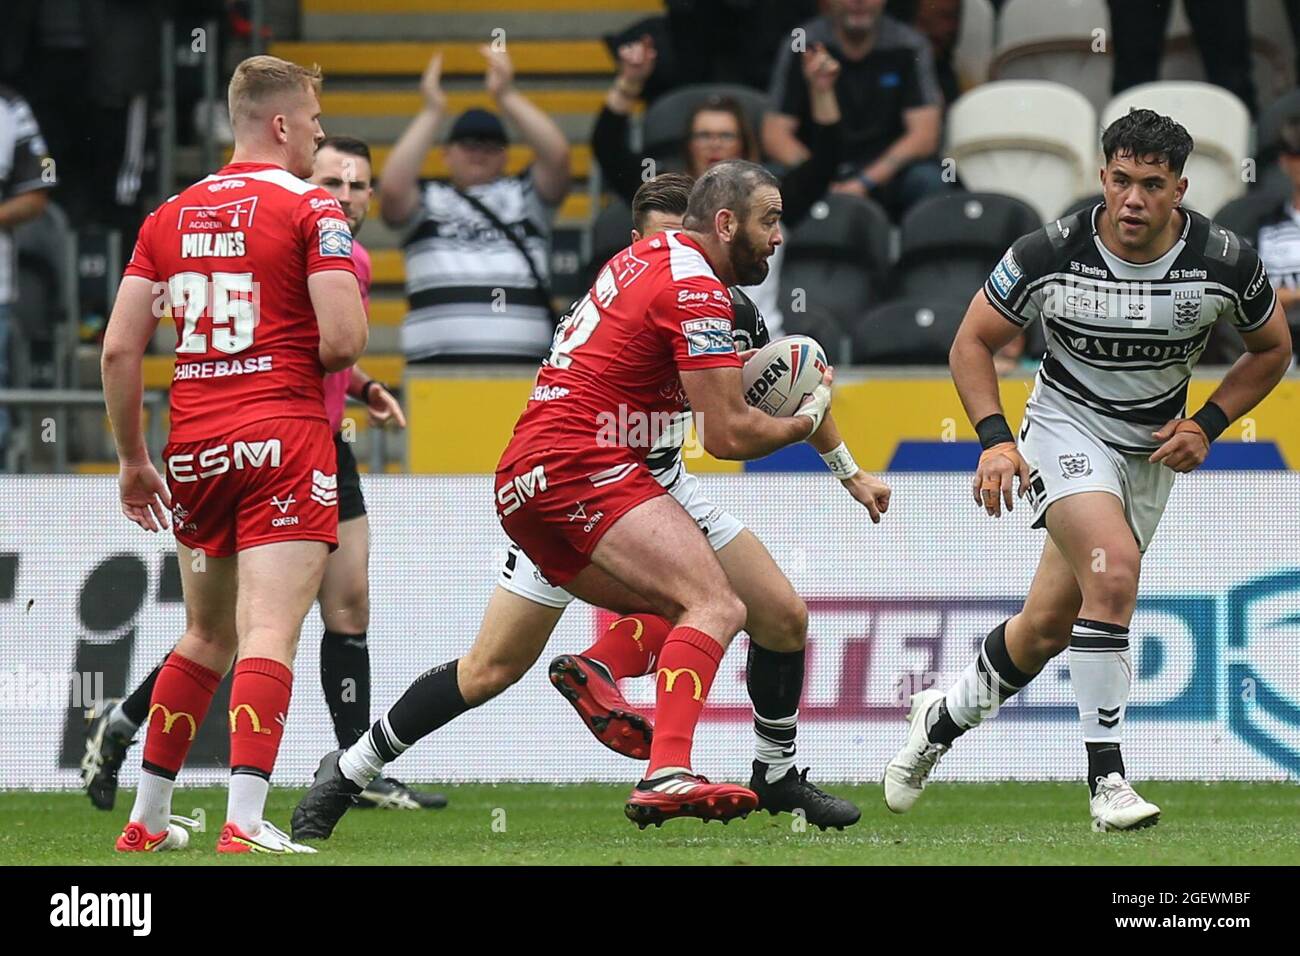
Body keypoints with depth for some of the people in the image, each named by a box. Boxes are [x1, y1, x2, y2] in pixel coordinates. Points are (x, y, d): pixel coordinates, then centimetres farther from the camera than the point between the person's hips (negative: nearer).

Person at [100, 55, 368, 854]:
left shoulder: (170, 217, 11)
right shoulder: (313, 211, -5)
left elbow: (119, 350, 8)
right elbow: (343, 341, -15)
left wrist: (133, 459, 17)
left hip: (195, 450, 6)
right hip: (283, 437, -6)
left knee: (206, 635, 20)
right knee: (269, 634, -10)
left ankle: (148, 818, 24)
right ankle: (245, 821, -22)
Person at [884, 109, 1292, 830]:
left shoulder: (1227, 263, -15)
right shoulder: (1050, 255, -19)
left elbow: (1271, 348, 5)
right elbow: (973, 342, -4)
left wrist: (1206, 426, -7)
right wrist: (994, 438, -16)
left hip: (1153, 450, 3)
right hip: (1067, 427, -3)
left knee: (1048, 627, 6)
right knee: (1114, 566, -29)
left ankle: (942, 718, 36)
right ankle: (1106, 778, -23)